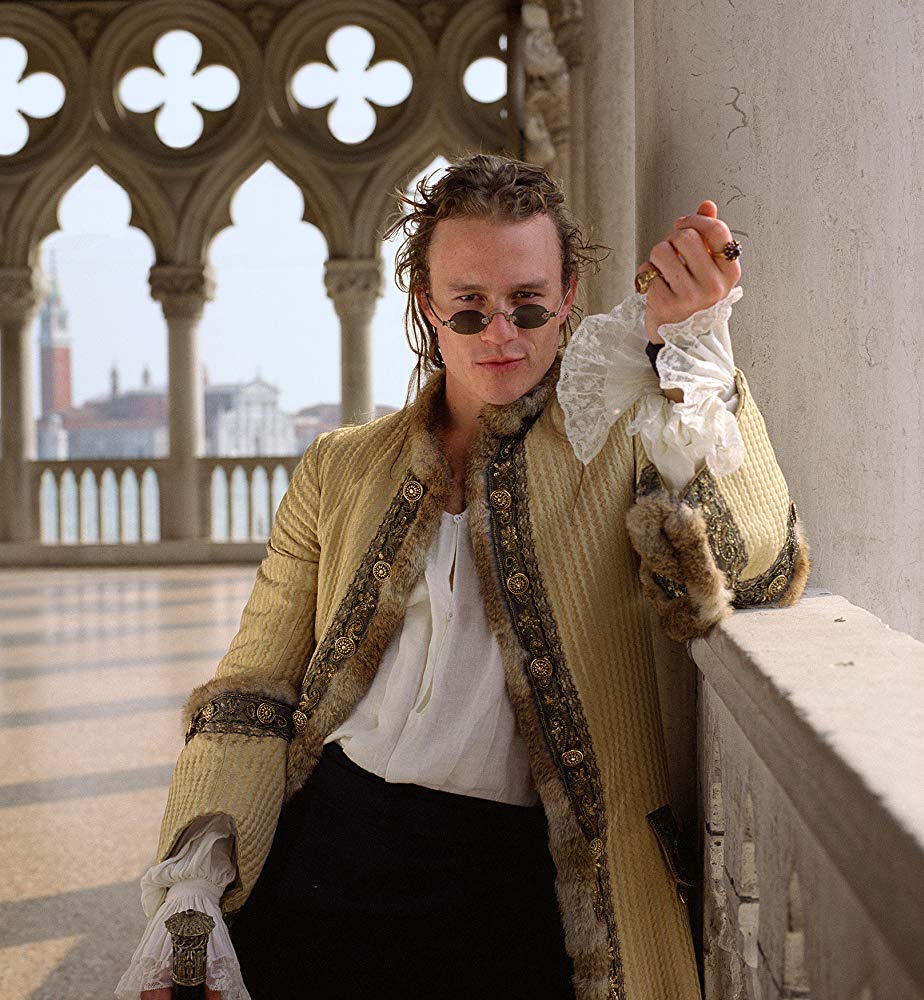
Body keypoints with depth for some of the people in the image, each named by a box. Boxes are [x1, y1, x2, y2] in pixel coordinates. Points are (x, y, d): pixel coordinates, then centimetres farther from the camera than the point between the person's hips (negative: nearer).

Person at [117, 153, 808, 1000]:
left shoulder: (623, 442, 7)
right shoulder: (340, 467, 15)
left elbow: (760, 576, -11)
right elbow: (253, 689, 11)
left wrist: (692, 350, -16)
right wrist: (190, 885, -3)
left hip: (506, 882, -2)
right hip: (316, 844, 2)